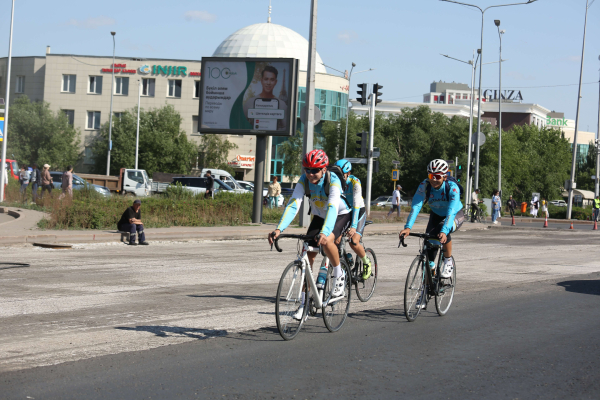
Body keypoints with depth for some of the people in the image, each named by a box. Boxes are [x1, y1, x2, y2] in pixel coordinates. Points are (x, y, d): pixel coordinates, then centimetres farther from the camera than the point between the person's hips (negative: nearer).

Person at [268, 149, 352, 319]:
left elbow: (333, 208, -46)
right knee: (308, 254, -6)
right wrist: (279, 229, -45)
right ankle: (304, 302, 3)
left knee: (326, 241, -34)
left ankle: (339, 275, -7)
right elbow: (293, 205, -29)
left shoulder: (333, 181, -32)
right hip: (319, 216, 5)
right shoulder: (304, 181, -21)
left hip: (341, 215, -5)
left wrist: (324, 232, -62)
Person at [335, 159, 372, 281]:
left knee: (354, 242, -22)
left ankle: (367, 263, 5)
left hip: (358, 212, -4)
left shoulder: (355, 182, -26)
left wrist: (353, 226, -44)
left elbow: (356, 205, -34)